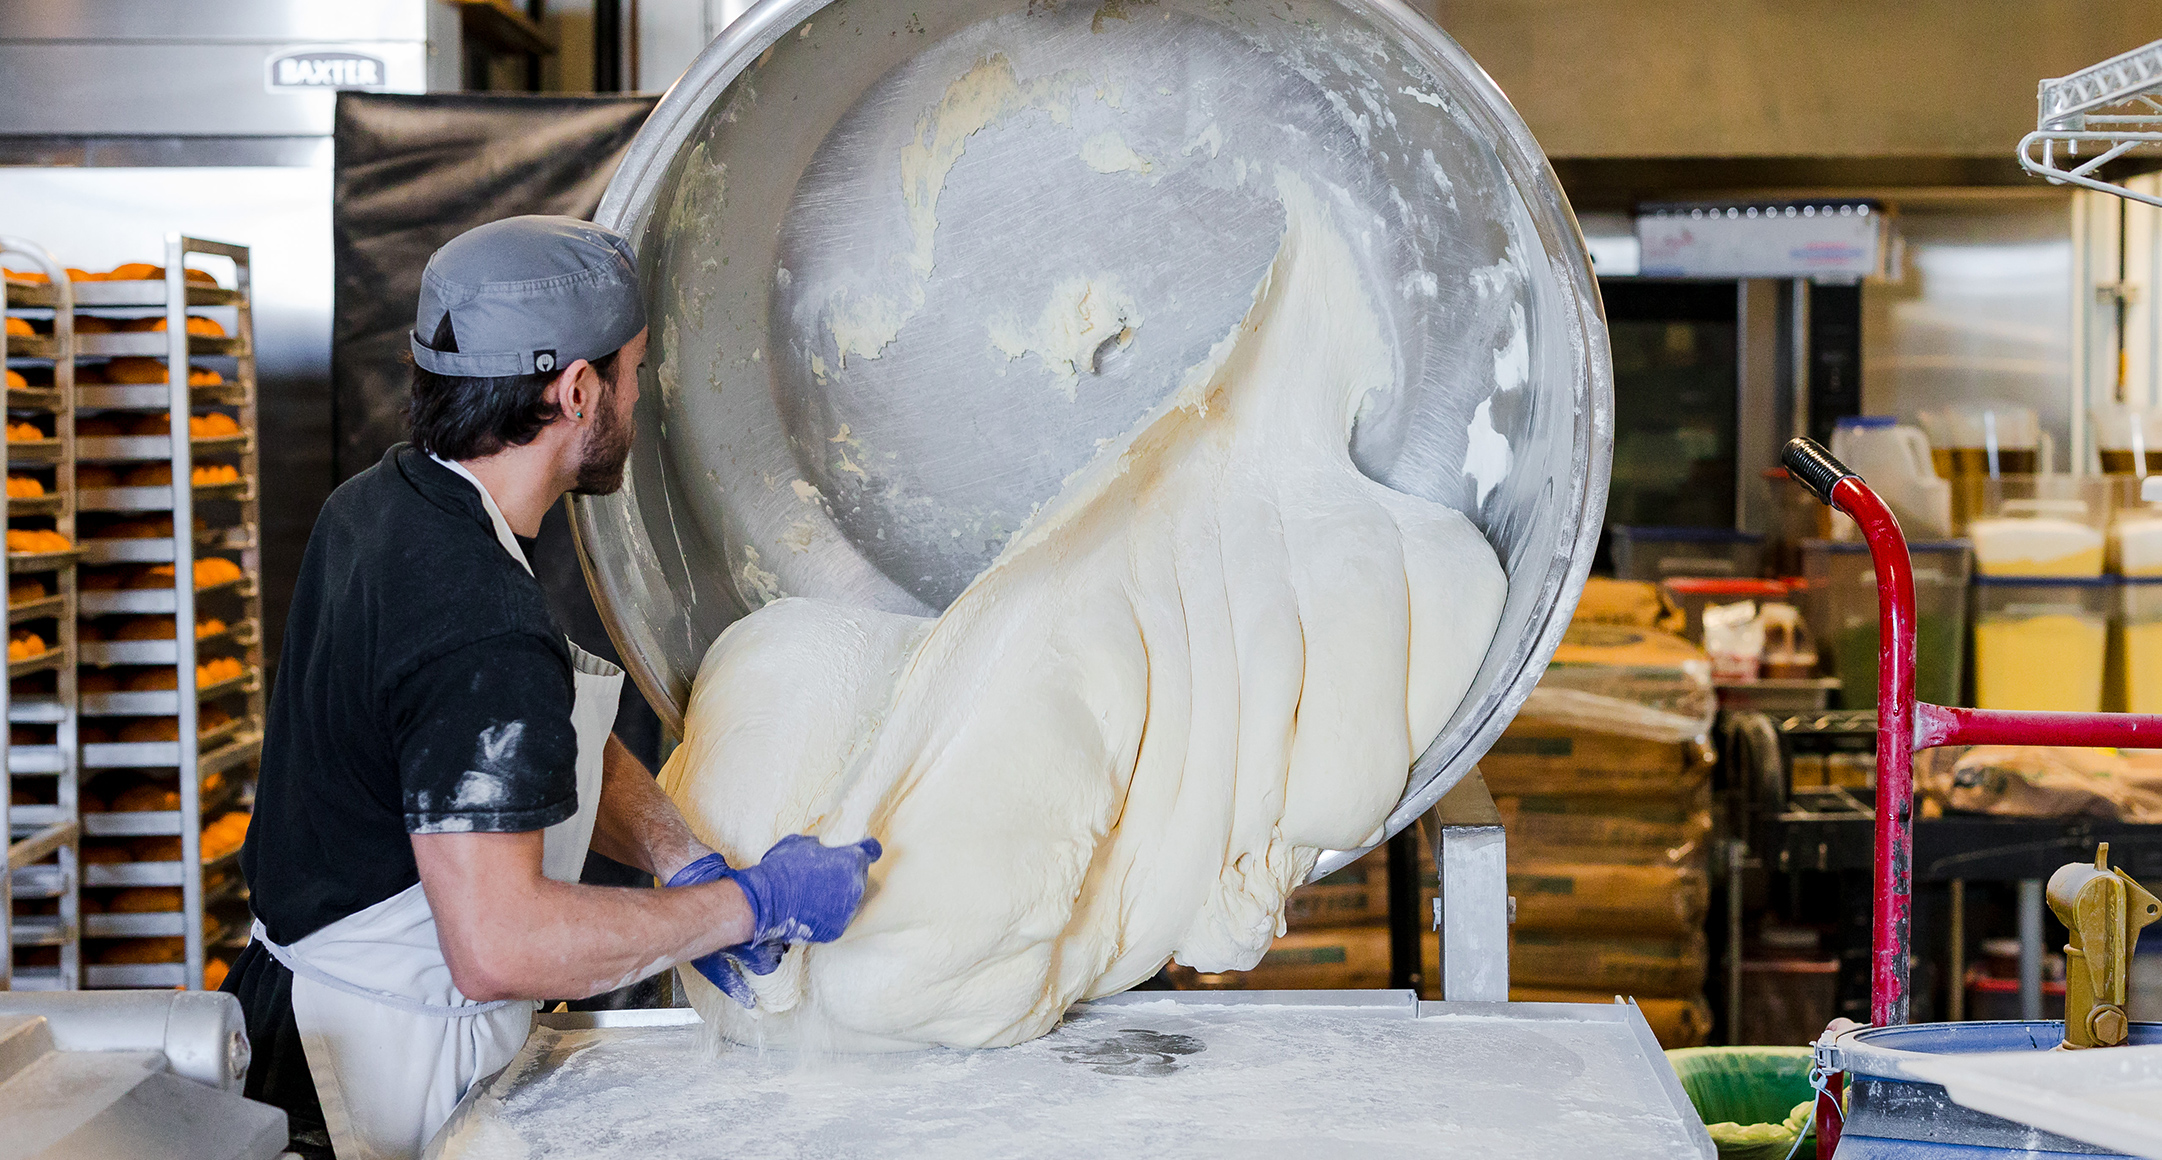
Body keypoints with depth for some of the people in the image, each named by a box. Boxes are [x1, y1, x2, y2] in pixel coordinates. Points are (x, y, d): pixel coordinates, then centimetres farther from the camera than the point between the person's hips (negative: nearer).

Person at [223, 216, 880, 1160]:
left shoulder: (376, 504, 3)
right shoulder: (485, 636, -28)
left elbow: (559, 746, 10)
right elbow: (497, 946, -31)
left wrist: (685, 868, -4)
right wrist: (748, 905, -22)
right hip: (391, 1078, -9)